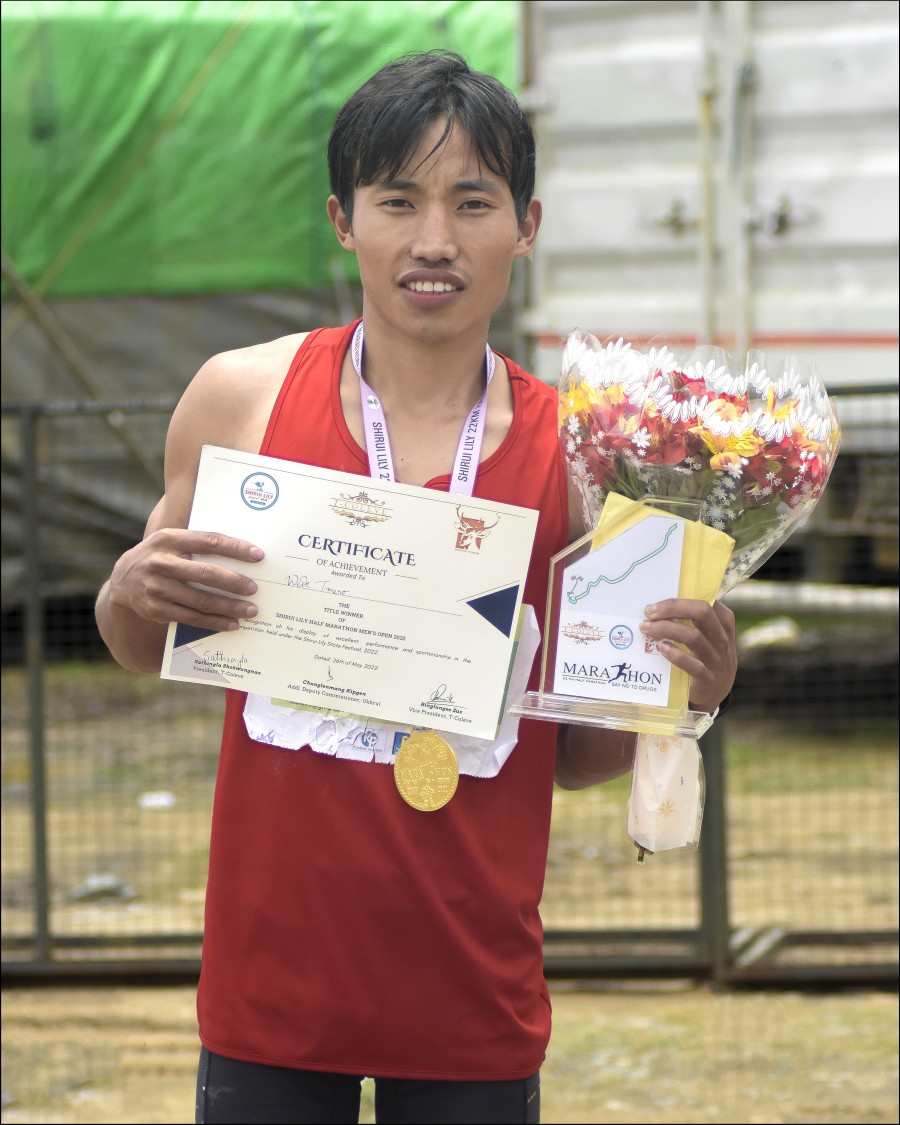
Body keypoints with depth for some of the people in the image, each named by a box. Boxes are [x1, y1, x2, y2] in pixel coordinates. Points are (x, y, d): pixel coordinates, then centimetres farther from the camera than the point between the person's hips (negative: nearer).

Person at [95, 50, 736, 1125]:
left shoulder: (573, 452, -3)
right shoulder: (244, 396, -3)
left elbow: (573, 753, 6)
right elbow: (140, 650, 10)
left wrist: (675, 695, -13)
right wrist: (135, 594, -11)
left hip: (473, 1003, 0)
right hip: (272, 983, 0)